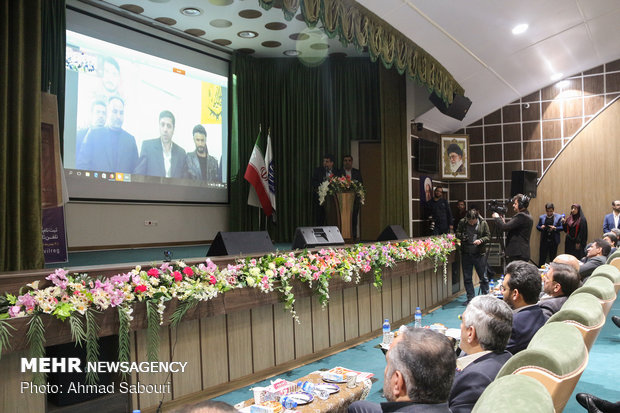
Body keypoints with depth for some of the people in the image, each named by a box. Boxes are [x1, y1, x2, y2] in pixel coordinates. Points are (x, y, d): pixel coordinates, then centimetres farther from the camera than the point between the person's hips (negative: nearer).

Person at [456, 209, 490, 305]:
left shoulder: (483, 223, -3)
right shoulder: (462, 222, 0)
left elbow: (488, 236, 1)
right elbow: (457, 233, 11)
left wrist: (481, 240, -18)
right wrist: (461, 236, -12)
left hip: (479, 254, -2)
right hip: (466, 254, 2)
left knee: (483, 277, 5)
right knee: (467, 278, 9)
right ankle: (470, 298, 19)